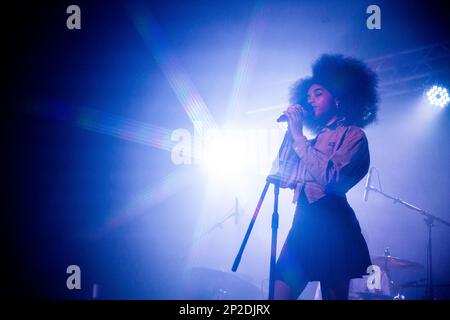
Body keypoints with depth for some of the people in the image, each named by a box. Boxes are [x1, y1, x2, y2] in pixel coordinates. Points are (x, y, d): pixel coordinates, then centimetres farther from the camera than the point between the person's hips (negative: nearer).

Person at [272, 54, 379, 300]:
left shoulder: (352, 134, 2)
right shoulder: (314, 139, 20)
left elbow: (329, 177, -16)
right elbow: (283, 178, 12)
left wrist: (298, 135, -8)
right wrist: (290, 132, 10)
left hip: (331, 224, -6)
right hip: (303, 223, 6)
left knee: (334, 295, 2)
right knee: (280, 293, -1)